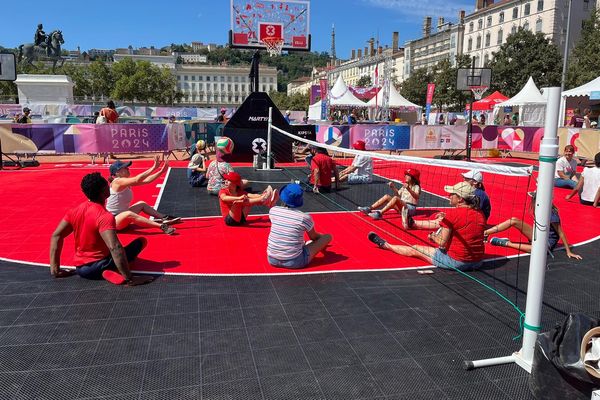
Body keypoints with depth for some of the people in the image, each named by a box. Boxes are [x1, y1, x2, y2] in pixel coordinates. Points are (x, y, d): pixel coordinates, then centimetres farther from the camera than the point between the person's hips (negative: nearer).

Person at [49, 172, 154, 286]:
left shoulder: (75, 211, 0)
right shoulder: (105, 216, -23)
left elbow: (56, 236, 3)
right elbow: (115, 248, -33)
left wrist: (55, 269, 7)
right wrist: (129, 279, -32)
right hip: (98, 266, -8)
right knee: (141, 241, -1)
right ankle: (110, 272, -10)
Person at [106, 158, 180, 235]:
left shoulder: (127, 183, 5)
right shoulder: (117, 182, -20)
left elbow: (146, 180, 1)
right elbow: (137, 180, -34)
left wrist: (161, 171, -7)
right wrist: (154, 167, -36)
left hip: (122, 218, 10)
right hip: (111, 221, -10)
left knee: (142, 204, 11)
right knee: (129, 214, -36)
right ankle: (162, 226, -45)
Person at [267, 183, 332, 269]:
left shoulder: (273, 211, -5)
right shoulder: (304, 217, -14)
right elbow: (314, 237, 8)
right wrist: (321, 236, 28)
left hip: (272, 260, 5)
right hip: (294, 262, -5)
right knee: (328, 237, 11)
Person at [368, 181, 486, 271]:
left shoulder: (452, 213, -18)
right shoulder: (480, 213, 2)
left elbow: (442, 243, -14)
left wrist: (433, 237, 6)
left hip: (455, 261, -7)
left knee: (414, 250, 13)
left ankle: (385, 244, 34)